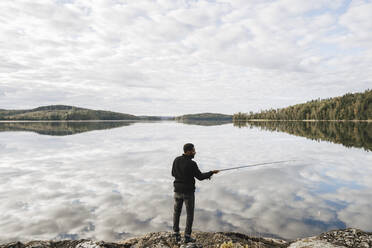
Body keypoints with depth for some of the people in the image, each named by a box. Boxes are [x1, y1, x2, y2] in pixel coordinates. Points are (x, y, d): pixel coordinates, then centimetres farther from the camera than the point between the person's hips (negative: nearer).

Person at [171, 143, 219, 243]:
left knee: (177, 212, 20)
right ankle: (187, 236, 15)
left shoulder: (176, 160, -3)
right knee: (190, 214, 11)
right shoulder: (192, 164, -21)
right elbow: (200, 177, -12)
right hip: (188, 192, -5)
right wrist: (212, 172, 1)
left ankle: (176, 235, 23)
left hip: (178, 190, 5)